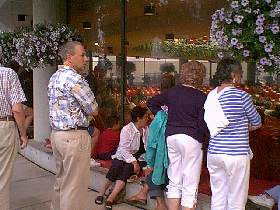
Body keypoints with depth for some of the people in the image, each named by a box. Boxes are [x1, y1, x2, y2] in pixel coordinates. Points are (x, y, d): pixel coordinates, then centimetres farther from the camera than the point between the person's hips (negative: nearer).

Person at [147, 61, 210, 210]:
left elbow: (151, 103, 18)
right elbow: (203, 125, -11)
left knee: (174, 182, 16)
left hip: (171, 136, 6)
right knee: (190, 186, 3)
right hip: (191, 139, -5)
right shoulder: (201, 97, -9)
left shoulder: (172, 92, 7)